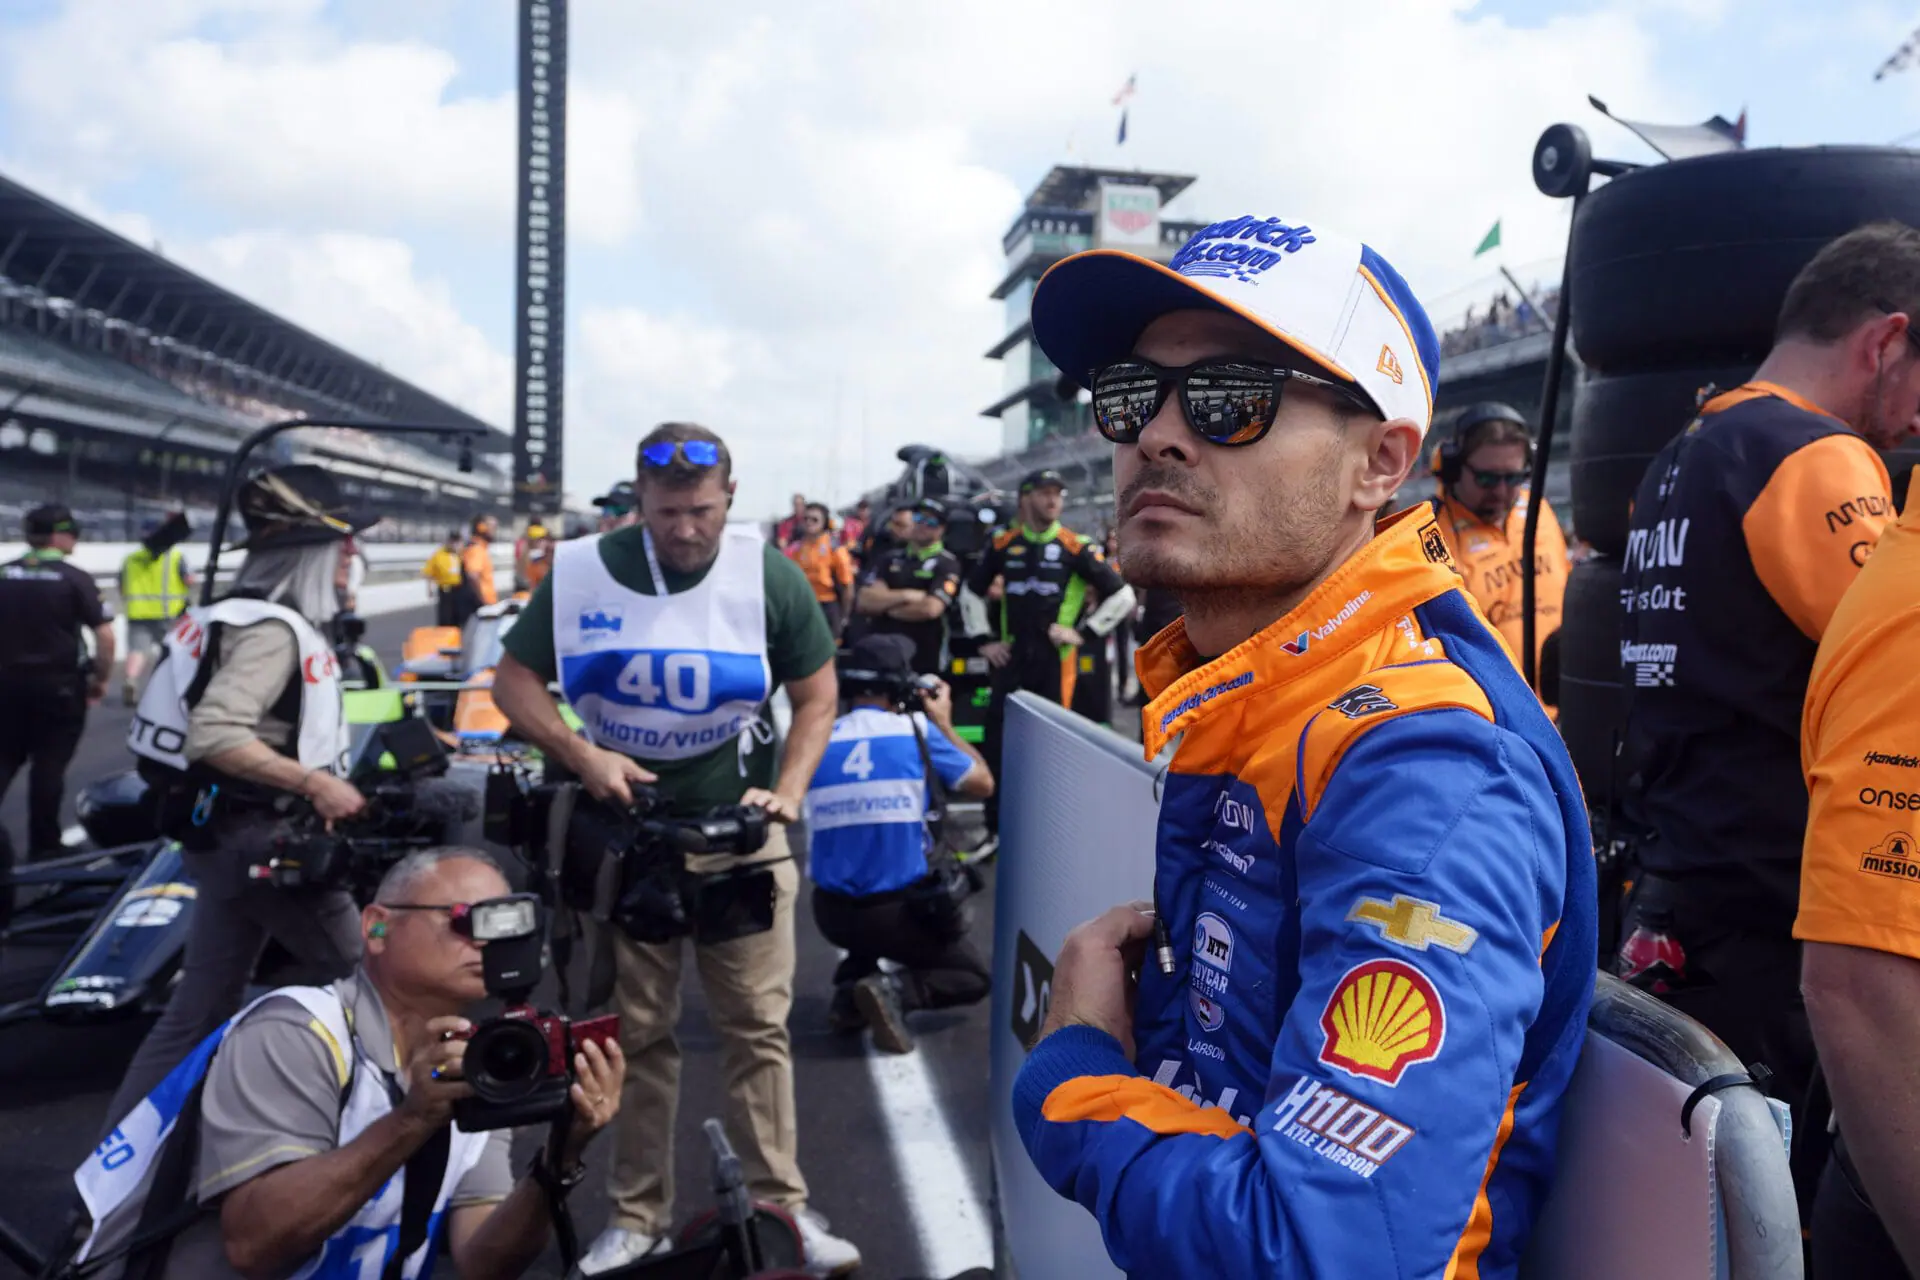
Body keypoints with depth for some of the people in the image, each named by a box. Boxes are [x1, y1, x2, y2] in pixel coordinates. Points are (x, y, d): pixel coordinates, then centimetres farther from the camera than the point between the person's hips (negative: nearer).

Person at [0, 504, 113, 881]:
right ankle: (43, 848, 9)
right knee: (49, 767, 3)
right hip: (59, 683, -4)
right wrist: (100, 678, -1)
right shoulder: (75, 578, -10)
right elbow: (105, 634, -14)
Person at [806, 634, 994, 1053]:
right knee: (974, 978, 20)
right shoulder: (917, 731, -7)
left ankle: (849, 990, 15)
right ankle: (895, 989, -9)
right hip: (900, 911, -4)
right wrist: (945, 724, 20)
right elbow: (983, 784, 6)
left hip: (832, 914, 4)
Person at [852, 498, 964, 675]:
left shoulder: (947, 564, -4)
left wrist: (884, 605, -5)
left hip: (921, 661, -4)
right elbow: (863, 601, 0)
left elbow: (930, 608, -19)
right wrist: (905, 596, -14)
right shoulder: (891, 560, 12)